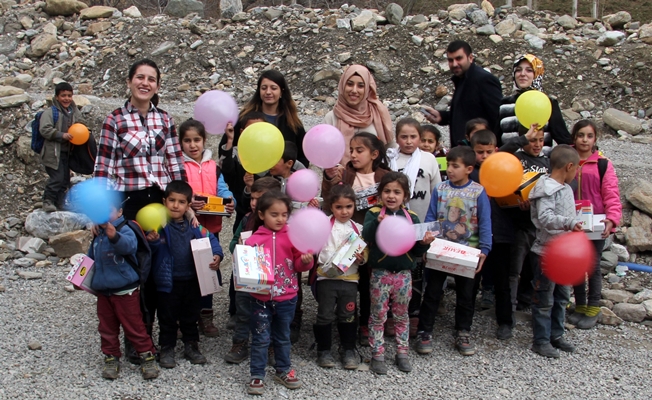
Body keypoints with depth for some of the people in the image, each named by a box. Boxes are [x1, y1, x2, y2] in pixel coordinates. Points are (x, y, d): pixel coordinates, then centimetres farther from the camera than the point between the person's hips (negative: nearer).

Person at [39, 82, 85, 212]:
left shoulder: (74, 111, 10)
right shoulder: (50, 112, -10)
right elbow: (44, 129, -18)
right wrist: (62, 135, -22)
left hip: (67, 152, 7)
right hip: (53, 152, -7)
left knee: (65, 179, 11)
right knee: (57, 178, -14)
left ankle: (60, 203, 20)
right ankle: (48, 201, 0)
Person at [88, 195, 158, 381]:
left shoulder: (125, 231, -17)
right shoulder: (98, 236, 6)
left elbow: (128, 245, -42)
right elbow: (91, 259, 23)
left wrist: (115, 236, -61)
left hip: (125, 291, -6)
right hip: (102, 291, 7)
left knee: (134, 327, 2)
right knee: (107, 328, 14)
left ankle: (147, 357, 14)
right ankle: (111, 359, 27)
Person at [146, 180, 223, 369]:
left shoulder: (194, 226, -3)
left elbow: (210, 239, 4)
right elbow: (151, 250, -14)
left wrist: (216, 255, -13)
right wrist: (152, 241, -36)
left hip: (192, 280, 3)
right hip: (168, 281, -3)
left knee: (191, 315, 19)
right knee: (168, 317, 12)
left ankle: (191, 345, 35)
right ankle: (166, 349, 26)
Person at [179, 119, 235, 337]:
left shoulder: (214, 167, 10)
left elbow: (223, 190, 2)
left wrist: (229, 201, -20)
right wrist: (187, 202, -32)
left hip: (210, 226, 4)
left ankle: (205, 316, 25)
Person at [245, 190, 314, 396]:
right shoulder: (254, 239, -7)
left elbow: (298, 264, 1)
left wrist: (306, 260, -20)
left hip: (286, 298, 2)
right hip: (261, 298, -1)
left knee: (283, 337, 18)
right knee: (260, 339, 7)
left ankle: (283, 370, 35)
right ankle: (257, 375, 20)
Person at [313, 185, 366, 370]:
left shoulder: (358, 228, 7)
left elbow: (365, 252, 11)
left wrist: (362, 257, -12)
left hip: (350, 278, 3)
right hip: (327, 277, -2)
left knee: (347, 316, 13)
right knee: (325, 316, 6)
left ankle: (348, 349, 26)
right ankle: (324, 350, 20)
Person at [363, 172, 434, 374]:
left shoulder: (412, 217, 3)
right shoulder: (374, 214, -5)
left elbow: (417, 251, 7)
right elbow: (367, 236, -25)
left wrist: (424, 243, -14)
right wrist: (377, 223, -42)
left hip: (404, 274, 3)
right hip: (380, 273, -3)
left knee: (402, 315, 15)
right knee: (378, 315, 6)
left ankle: (402, 353, 28)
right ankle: (377, 355, 17)